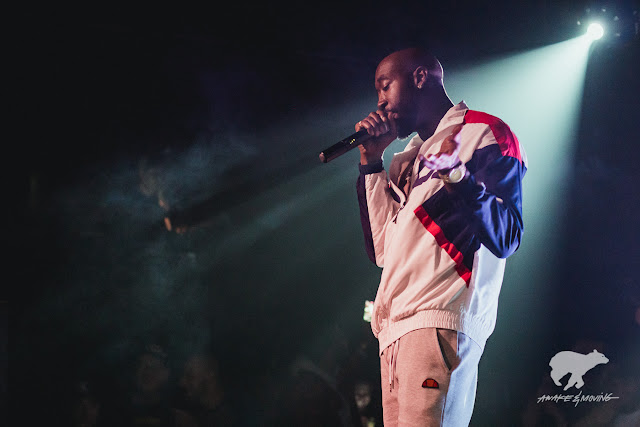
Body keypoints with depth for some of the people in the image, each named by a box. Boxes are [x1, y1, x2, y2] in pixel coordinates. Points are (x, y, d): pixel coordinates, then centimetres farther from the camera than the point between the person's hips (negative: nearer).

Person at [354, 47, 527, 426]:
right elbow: (381, 249, 20)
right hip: (396, 330, 8)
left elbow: (506, 238, -8)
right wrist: (371, 162, 18)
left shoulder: (484, 133, 3)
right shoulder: (408, 159, 27)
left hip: (441, 323, -8)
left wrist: (459, 177, -25)